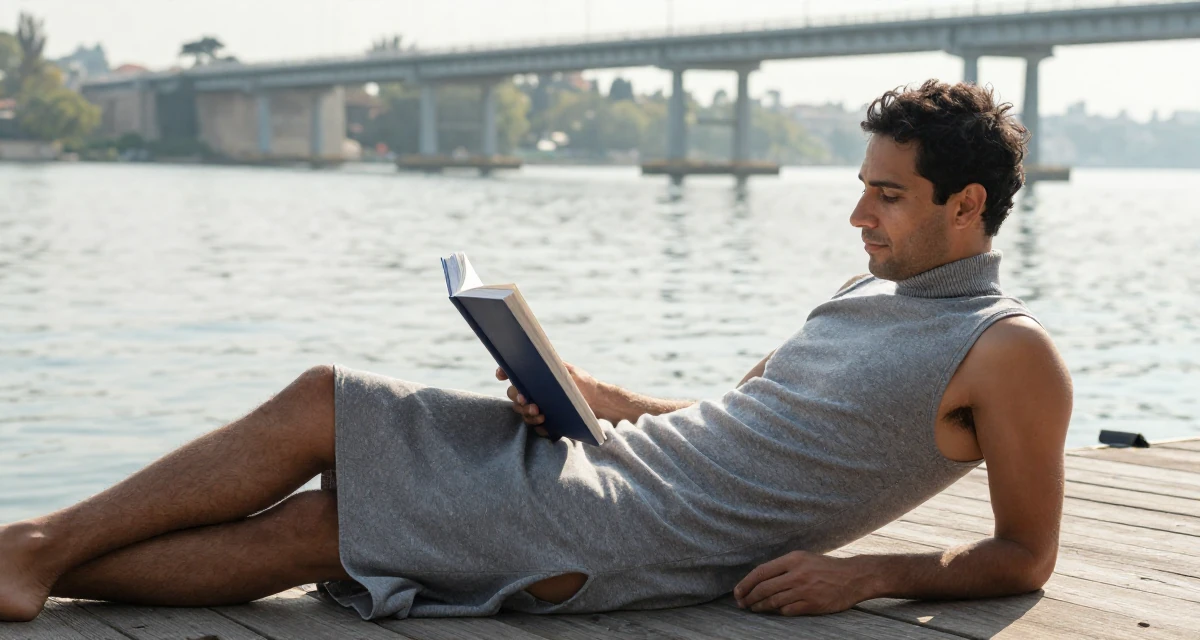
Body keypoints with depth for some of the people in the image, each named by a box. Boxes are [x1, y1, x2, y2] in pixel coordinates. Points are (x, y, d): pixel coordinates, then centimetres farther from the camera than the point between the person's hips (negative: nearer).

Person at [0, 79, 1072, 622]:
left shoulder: (1010, 354, -5)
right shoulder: (872, 289, 19)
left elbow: (1027, 555, -4)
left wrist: (866, 574, -16)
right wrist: (602, 397, 8)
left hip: (641, 536, -8)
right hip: (599, 448, 8)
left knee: (304, 531, -11)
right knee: (321, 401, -5)